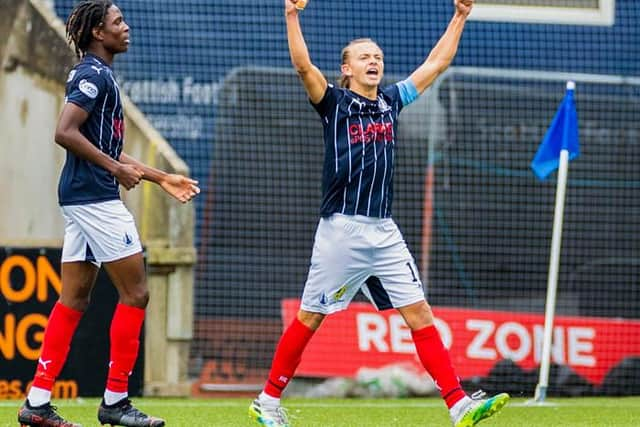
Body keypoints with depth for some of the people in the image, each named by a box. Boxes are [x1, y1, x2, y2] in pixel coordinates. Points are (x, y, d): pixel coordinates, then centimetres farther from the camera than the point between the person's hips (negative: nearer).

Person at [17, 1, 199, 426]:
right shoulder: (94, 76, -12)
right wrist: (115, 168, -19)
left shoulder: (97, 76, 19)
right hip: (95, 198, -10)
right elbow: (65, 132, -23)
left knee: (74, 298, 8)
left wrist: (162, 178, 25)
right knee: (135, 292, -5)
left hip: (82, 200, 10)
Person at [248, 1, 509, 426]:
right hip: (341, 229, -5)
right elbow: (303, 65, -17)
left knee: (419, 313, -3)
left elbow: (437, 62, 20)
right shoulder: (334, 102, -1)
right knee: (311, 317, 1)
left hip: (384, 232, 5)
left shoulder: (392, 100, 14)